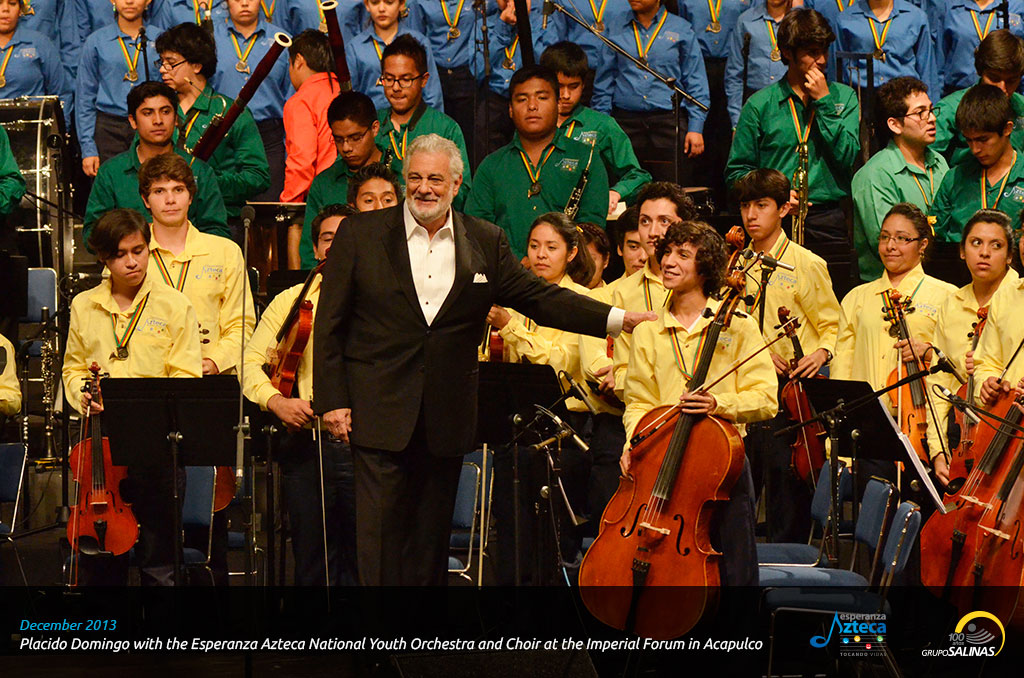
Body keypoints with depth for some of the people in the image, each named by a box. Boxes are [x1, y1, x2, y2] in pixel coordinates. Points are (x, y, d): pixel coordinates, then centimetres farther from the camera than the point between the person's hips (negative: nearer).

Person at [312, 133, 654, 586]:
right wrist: (332, 400, -4)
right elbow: (330, 323, 2)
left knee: (431, 537, 8)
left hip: (447, 420, 3)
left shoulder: (485, 243, 8)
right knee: (381, 532, -6)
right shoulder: (361, 234, 1)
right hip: (380, 413, -3)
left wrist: (620, 320, -3)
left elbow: (539, 297, 8)